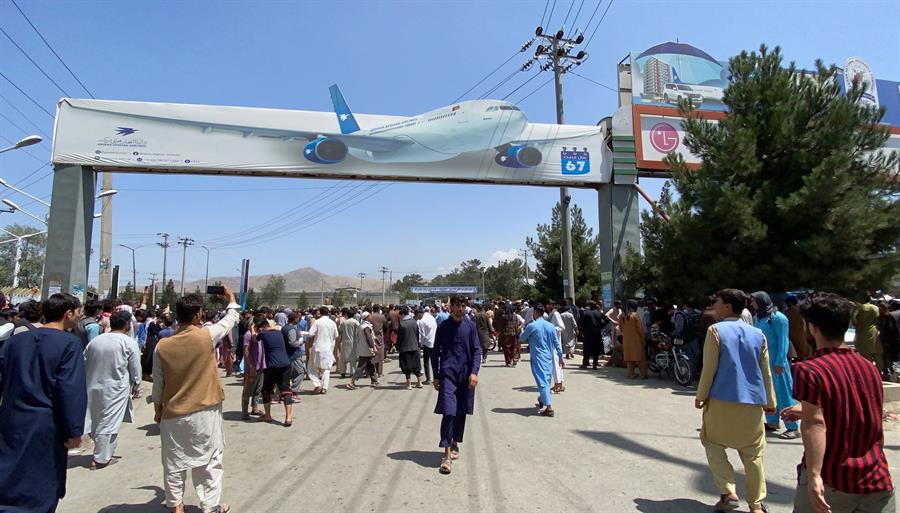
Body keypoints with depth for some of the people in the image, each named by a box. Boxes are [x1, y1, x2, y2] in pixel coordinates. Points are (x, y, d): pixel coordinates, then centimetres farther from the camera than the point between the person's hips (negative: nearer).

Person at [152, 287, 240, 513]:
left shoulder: (162, 346, -7)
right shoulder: (206, 336, -16)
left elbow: (158, 384, 2)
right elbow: (231, 319, 3)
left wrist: (158, 410, 17)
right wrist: (231, 297, 21)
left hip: (174, 415, 3)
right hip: (205, 413, -2)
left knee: (174, 463, 17)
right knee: (209, 461, 11)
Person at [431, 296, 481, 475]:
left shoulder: (470, 326, 2)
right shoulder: (443, 326, 0)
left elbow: (477, 350, 2)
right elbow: (435, 352, 6)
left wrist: (474, 372, -10)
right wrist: (436, 377, 4)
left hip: (466, 375, 2)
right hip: (447, 374, -2)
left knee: (461, 412, 12)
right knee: (449, 412, -12)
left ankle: (455, 443, 33)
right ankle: (447, 455, -8)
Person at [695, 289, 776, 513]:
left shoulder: (716, 330, -8)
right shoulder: (758, 334, 5)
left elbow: (709, 368, -9)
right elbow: (765, 372, 10)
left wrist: (701, 395, 0)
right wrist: (770, 401, 19)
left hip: (722, 400, -4)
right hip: (752, 403, 4)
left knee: (713, 443, 13)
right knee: (753, 453, 13)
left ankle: (728, 492, 3)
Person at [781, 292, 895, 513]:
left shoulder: (810, 370, -14)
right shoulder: (870, 367, 7)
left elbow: (816, 424, -21)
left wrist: (814, 475, -22)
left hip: (831, 480, -5)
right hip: (877, 480, 5)